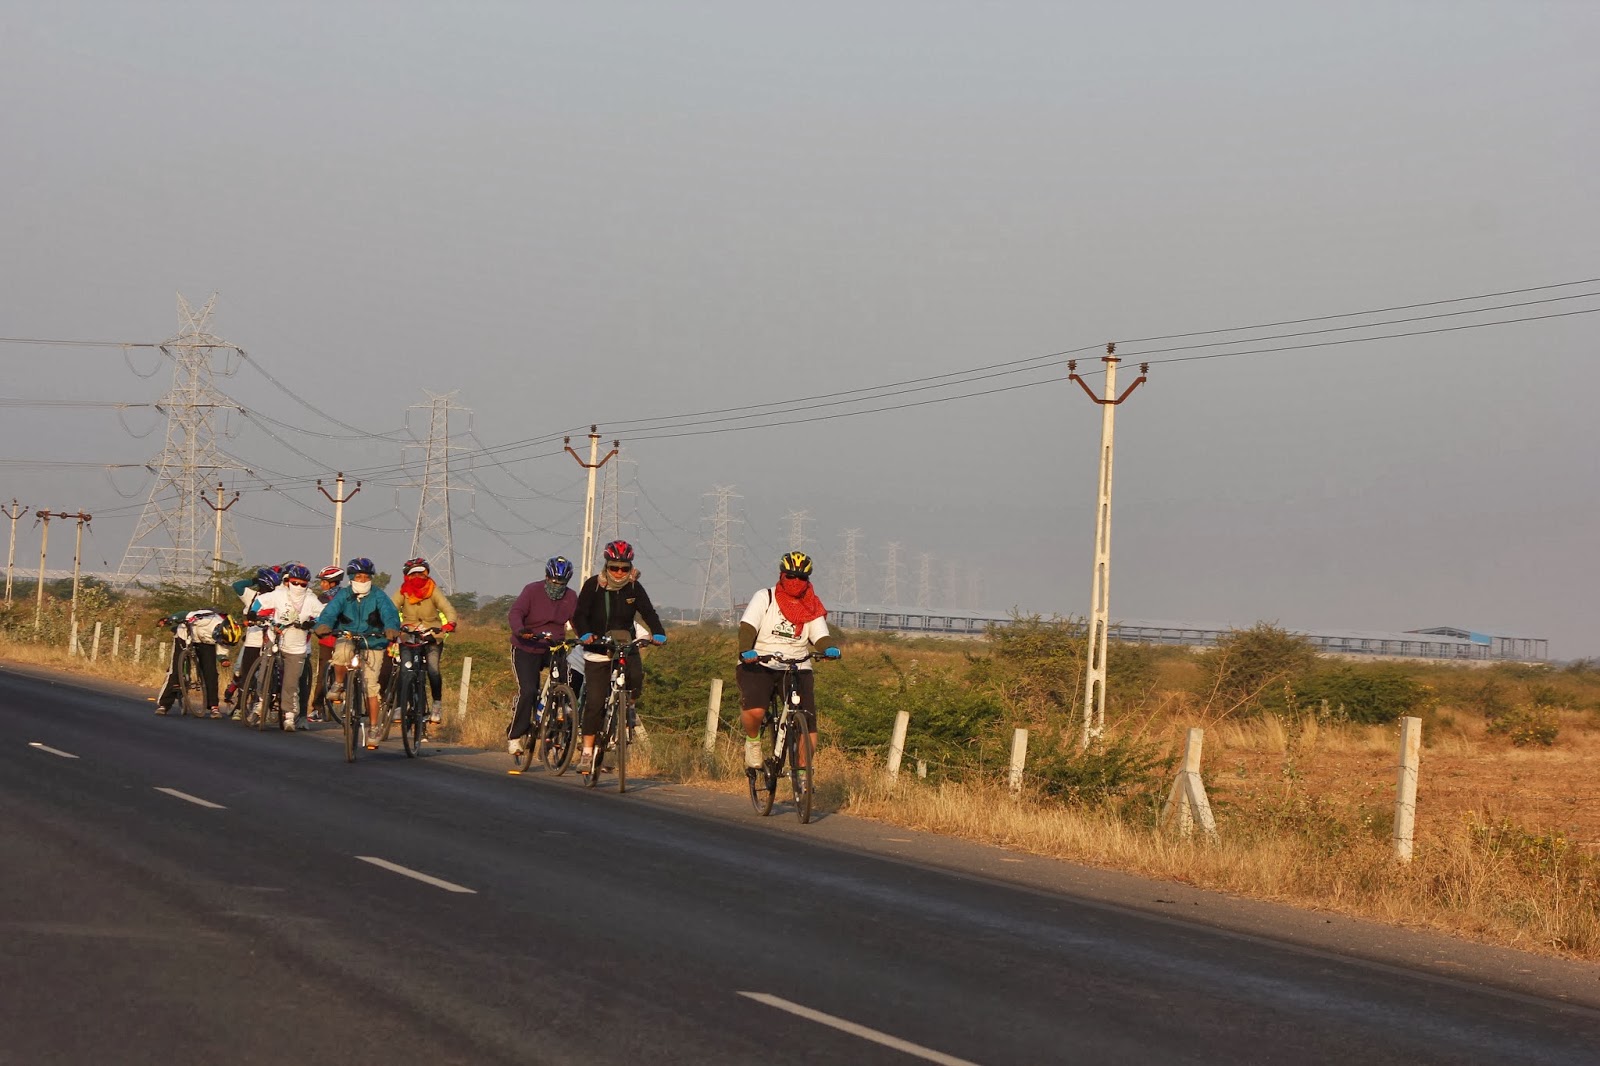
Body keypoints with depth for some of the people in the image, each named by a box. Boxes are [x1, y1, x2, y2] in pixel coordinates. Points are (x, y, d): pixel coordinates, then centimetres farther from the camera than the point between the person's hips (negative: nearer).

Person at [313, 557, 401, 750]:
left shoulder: (378, 596, -5)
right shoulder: (343, 595, -2)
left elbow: (389, 613, -21)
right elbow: (330, 611, -17)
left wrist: (391, 629, -43)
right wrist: (323, 625, -40)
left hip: (372, 643, -1)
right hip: (347, 638, 1)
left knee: (370, 685, -9)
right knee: (342, 652, -36)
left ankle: (374, 727, 3)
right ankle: (338, 685, -9)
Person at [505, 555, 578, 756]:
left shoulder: (571, 597, 2)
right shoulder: (532, 591, -9)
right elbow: (515, 613, -21)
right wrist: (520, 630, -42)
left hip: (554, 649, 4)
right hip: (526, 649, -4)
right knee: (528, 691, -17)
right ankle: (514, 735, -5)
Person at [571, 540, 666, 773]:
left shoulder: (634, 588, 1)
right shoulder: (593, 586, -6)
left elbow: (648, 612, -8)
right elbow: (579, 615, -13)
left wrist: (658, 633, -28)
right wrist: (585, 634, -33)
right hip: (598, 651, -2)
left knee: (636, 676, -29)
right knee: (595, 701, -7)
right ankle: (587, 753, 0)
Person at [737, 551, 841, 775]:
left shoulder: (812, 609, 9)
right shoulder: (764, 598, 0)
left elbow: (820, 637, -2)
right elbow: (747, 627, -12)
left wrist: (830, 649, -26)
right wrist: (746, 651, -32)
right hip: (759, 665, -3)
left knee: (809, 732, -10)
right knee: (755, 711, -30)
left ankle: (802, 770, 13)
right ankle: (752, 742, 3)